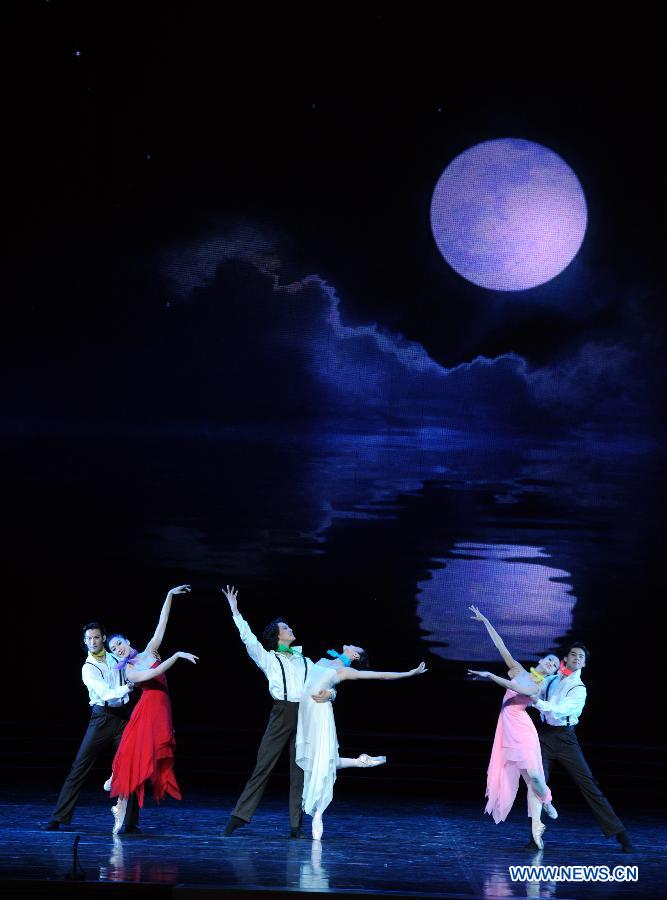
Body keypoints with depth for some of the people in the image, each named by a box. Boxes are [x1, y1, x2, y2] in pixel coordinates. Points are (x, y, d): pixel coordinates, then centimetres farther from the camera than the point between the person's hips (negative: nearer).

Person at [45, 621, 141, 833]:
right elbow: (106, 694, -17)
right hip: (101, 718, -3)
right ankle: (58, 817, -2)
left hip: (123, 717, 3)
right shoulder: (88, 668, -4)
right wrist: (127, 688, -28)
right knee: (79, 767, -5)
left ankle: (131, 822, 4)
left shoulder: (115, 658, 10)